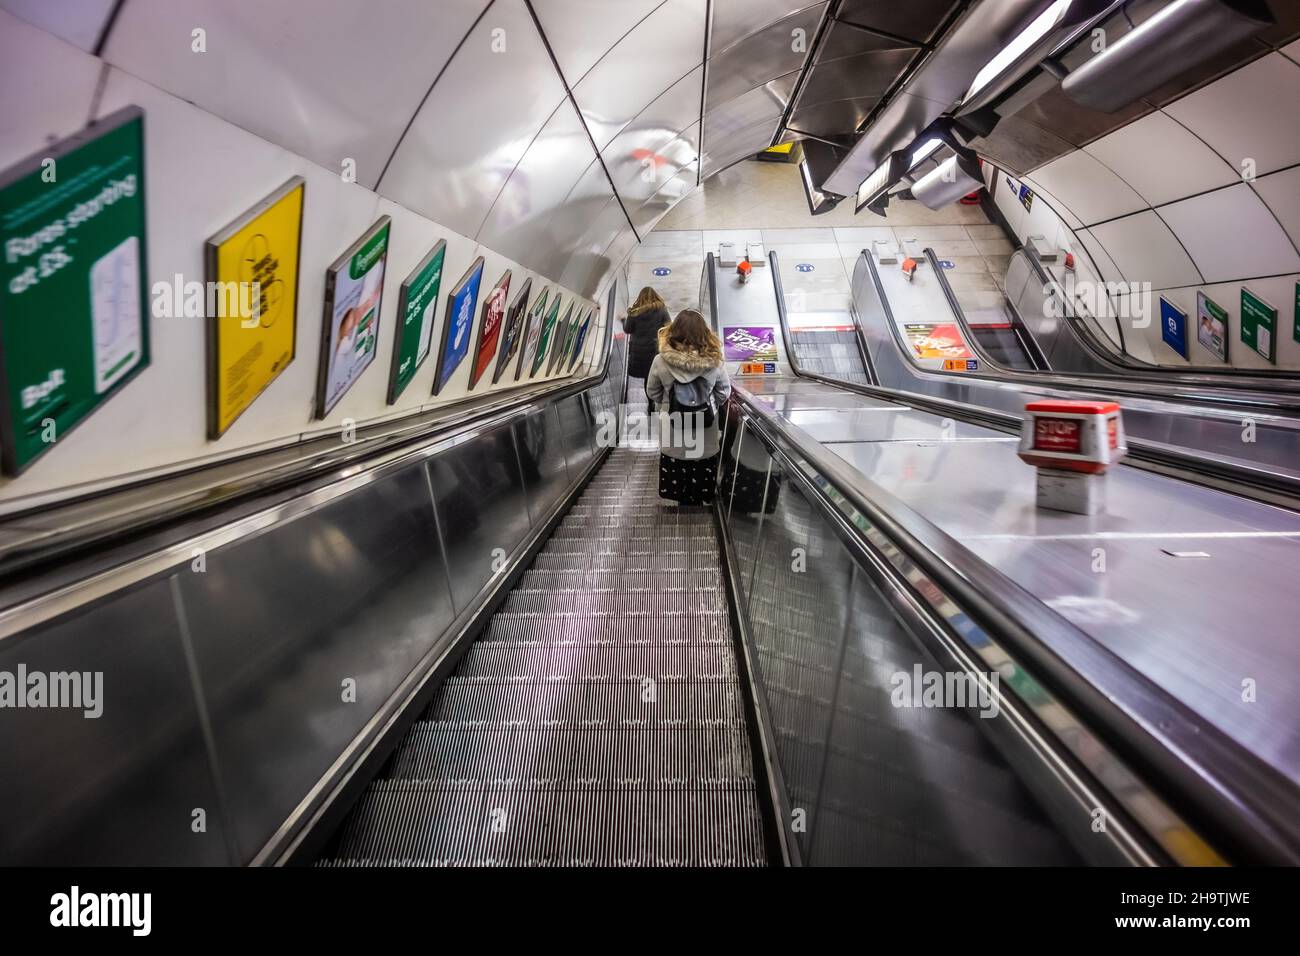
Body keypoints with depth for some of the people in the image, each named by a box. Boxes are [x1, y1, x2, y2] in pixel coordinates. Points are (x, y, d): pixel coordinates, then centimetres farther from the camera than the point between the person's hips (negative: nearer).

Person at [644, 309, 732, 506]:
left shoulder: (661, 361, -17)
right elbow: (724, 393, -1)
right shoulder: (714, 361, -16)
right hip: (705, 438, 0)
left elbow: (652, 393, -2)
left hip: (673, 437, 0)